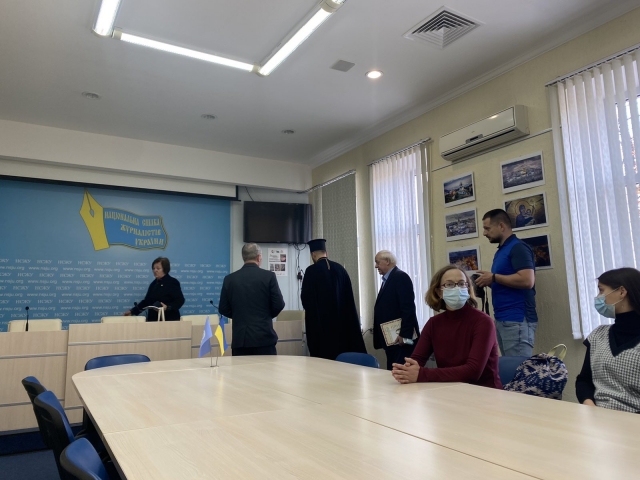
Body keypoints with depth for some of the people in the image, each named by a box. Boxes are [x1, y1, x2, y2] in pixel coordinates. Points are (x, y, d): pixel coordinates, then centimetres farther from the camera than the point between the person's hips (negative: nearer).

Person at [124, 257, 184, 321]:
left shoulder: (173, 282, -6)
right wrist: (132, 311, 12)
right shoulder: (154, 284, 15)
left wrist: (167, 307, -28)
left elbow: (180, 300, -13)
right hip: (153, 320, 6)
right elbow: (147, 301, 19)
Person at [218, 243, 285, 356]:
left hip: (239, 338, 3)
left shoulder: (229, 279, 2)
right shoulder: (269, 276, -6)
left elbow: (223, 309, 6)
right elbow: (279, 305, -5)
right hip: (264, 337, -3)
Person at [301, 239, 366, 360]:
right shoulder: (340, 268, 3)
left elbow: (305, 298, -9)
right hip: (342, 321, 5)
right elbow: (349, 296, 8)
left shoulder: (311, 271, -11)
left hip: (320, 323, -5)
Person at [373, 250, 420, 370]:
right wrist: (383, 337, 15)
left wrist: (404, 334, -21)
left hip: (401, 337, -9)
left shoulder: (401, 277, -11)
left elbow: (408, 308, -19)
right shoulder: (387, 280, 17)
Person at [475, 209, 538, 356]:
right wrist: (488, 282, 7)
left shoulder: (518, 247, -11)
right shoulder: (501, 250, 17)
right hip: (502, 319, 9)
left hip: (517, 320, -9)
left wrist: (493, 277, -15)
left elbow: (527, 280, -23)